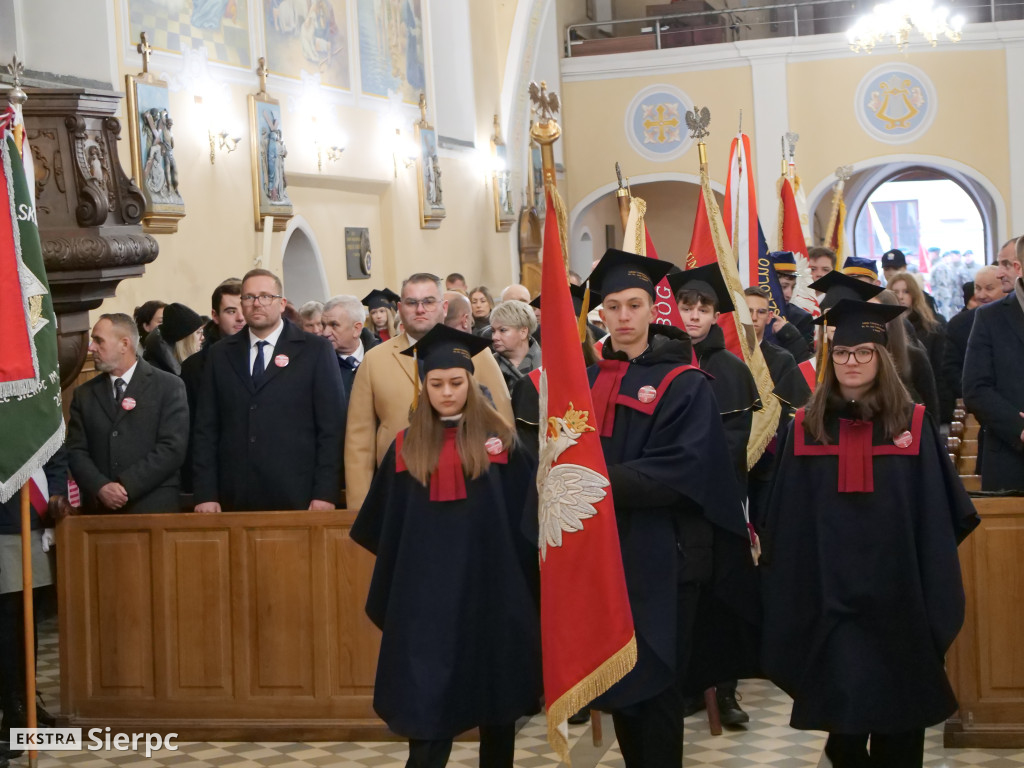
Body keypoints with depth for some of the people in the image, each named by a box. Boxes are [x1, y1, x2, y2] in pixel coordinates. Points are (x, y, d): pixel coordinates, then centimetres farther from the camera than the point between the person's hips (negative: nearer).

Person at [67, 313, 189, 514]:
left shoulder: (169, 386, 1)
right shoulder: (84, 394, 12)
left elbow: (173, 448, -8)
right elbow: (76, 451, 5)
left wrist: (127, 486, -14)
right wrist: (100, 487, -12)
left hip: (153, 507, -3)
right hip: (99, 509, 3)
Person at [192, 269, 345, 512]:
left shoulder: (316, 351, 4)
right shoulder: (221, 354, 12)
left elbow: (332, 427, 0)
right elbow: (206, 428, 10)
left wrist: (325, 493, -7)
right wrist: (205, 494, 1)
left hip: (297, 499, -2)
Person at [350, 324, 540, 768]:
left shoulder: (500, 438, 0)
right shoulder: (407, 447, 6)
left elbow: (525, 510, 0)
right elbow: (387, 527, 12)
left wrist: (526, 579, -6)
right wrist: (388, 596, 11)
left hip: (491, 584, -1)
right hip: (426, 590, 1)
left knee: (495, 690, 10)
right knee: (426, 698, -3)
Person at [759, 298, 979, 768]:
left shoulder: (914, 426, 0)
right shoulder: (806, 428, 3)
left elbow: (939, 516, 0)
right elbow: (786, 522, 5)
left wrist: (936, 598, -5)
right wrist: (787, 592, 1)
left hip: (897, 592, 0)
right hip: (829, 592, 1)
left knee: (897, 707, 7)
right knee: (840, 706, 4)